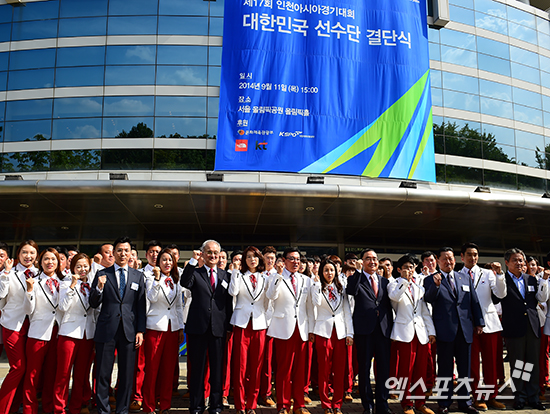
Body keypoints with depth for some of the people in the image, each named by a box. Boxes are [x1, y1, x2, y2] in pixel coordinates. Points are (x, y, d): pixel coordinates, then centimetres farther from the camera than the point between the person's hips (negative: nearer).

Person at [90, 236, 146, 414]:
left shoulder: (138, 276, 10)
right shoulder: (102, 274, 6)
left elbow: (141, 306, 8)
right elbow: (94, 304, 4)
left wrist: (140, 330, 1)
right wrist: (99, 288, -15)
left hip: (129, 331, 1)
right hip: (106, 329, -1)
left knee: (127, 375, 6)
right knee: (103, 374, 5)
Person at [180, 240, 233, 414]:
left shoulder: (226, 276, 10)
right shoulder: (195, 273, 4)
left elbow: (229, 302, 9)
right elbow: (185, 283, -19)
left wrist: (228, 325, 3)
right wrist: (193, 261, -20)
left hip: (218, 328, 2)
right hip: (198, 327, -2)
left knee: (217, 368, 9)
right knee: (198, 367, 7)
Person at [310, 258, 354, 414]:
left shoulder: (341, 288, 12)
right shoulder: (317, 287, 4)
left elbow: (347, 311, 10)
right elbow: (316, 302, -17)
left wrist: (350, 333, 3)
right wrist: (317, 283, -14)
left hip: (340, 332, 3)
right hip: (323, 331, -2)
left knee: (340, 370, 4)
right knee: (324, 370, 1)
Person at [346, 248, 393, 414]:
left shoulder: (385, 281, 16)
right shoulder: (355, 278, 3)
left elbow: (389, 306, 17)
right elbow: (351, 291, -19)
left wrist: (391, 327, 11)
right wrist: (358, 270, -18)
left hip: (383, 329, 4)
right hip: (364, 329, -3)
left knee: (384, 368, 7)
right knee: (364, 368, 5)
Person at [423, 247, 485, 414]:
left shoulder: (466, 279, 14)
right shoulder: (431, 280, 1)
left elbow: (474, 302, 15)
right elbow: (428, 299, -14)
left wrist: (479, 322, 11)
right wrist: (436, 285, -30)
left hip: (465, 330, 4)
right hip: (445, 330, -4)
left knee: (464, 368, 12)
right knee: (445, 369, 4)